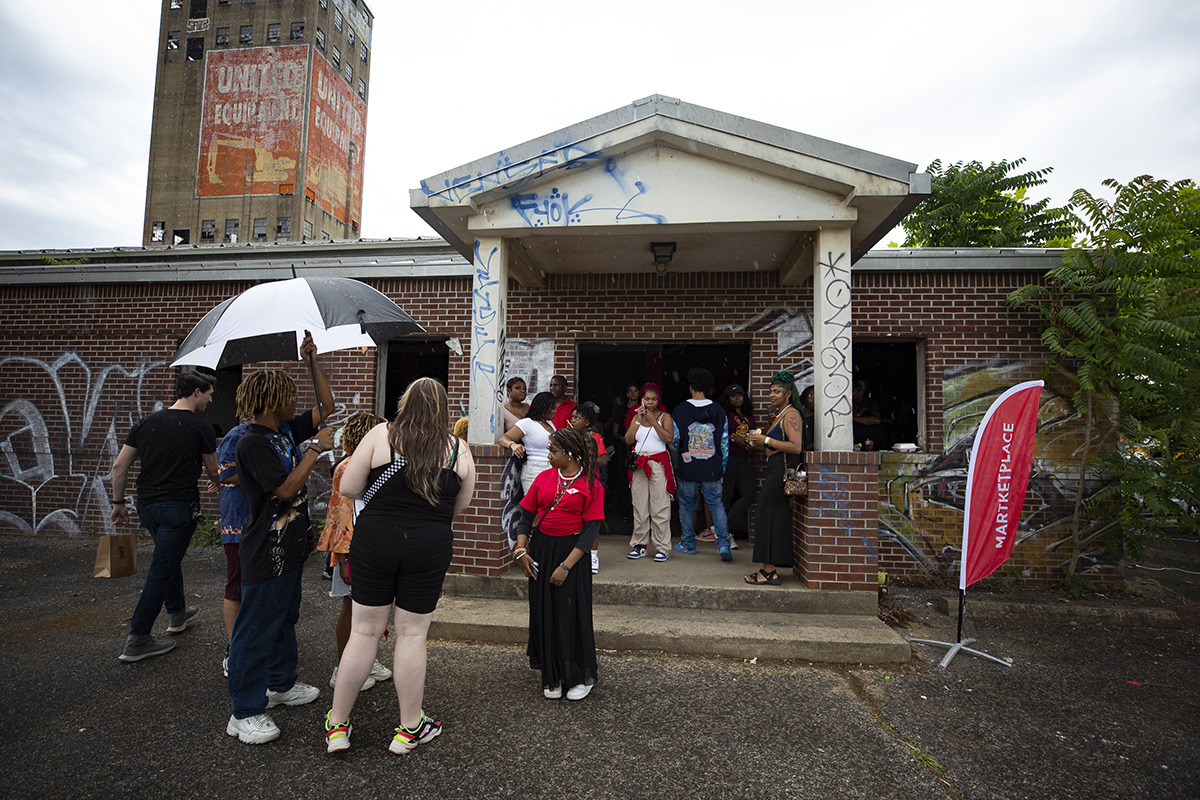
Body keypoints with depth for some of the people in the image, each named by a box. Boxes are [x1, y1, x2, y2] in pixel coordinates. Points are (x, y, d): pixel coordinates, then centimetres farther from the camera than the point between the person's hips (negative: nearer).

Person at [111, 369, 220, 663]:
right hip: (180, 506, -7)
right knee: (161, 570, 0)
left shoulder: (145, 423, 9)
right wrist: (221, 482, 25)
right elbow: (214, 472, 3)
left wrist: (118, 502, 17)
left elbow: (119, 467, 9)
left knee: (170, 558, 25)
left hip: (147, 506, 7)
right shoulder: (200, 427, -7)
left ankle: (177, 613, 40)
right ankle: (137, 641, 6)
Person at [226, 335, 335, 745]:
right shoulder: (253, 442, -19)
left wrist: (312, 360, 7)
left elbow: (326, 407, 14)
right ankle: (245, 713, 14)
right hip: (266, 552, -10)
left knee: (285, 618, 22)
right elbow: (286, 489, -25)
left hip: (290, 546, 10)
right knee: (256, 629, 2)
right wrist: (316, 449, -21)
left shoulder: (286, 430, 6)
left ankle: (281, 683, 39)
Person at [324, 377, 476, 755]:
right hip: (431, 547, 0)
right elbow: (461, 505, 8)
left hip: (374, 540, 0)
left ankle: (337, 725, 29)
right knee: (412, 635, 11)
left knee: (364, 631, 13)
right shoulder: (459, 448, 0)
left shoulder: (380, 434, -4)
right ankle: (409, 728, 27)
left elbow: (348, 488, -3)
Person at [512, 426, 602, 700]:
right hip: (541, 549, 4)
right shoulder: (544, 477, 6)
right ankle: (551, 678, 25)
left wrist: (566, 566, -16)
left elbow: (591, 529, -11)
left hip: (572, 552, -4)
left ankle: (582, 677, 21)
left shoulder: (590, 485, -7)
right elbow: (526, 515, 9)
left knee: (572, 615, 0)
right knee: (544, 614, 8)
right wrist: (521, 549, -4)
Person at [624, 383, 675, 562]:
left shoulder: (664, 416, 5)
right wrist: (639, 420, -3)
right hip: (639, 464, 3)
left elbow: (669, 438, -10)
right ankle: (640, 545, 15)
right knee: (639, 505, 4)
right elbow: (628, 440, 4)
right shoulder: (637, 417, 15)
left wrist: (652, 420, -12)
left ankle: (661, 547, 3)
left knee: (660, 506, -5)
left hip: (659, 464, -3)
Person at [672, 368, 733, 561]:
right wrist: (722, 466, 12)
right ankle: (723, 544, -2)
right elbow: (724, 442, 3)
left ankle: (688, 544, 19)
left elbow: (674, 440, -3)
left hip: (687, 467, -2)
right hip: (712, 468, 2)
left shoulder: (681, 410, -6)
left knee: (686, 504, 12)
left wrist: (674, 463, 13)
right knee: (716, 503, 9)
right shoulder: (718, 411, 1)